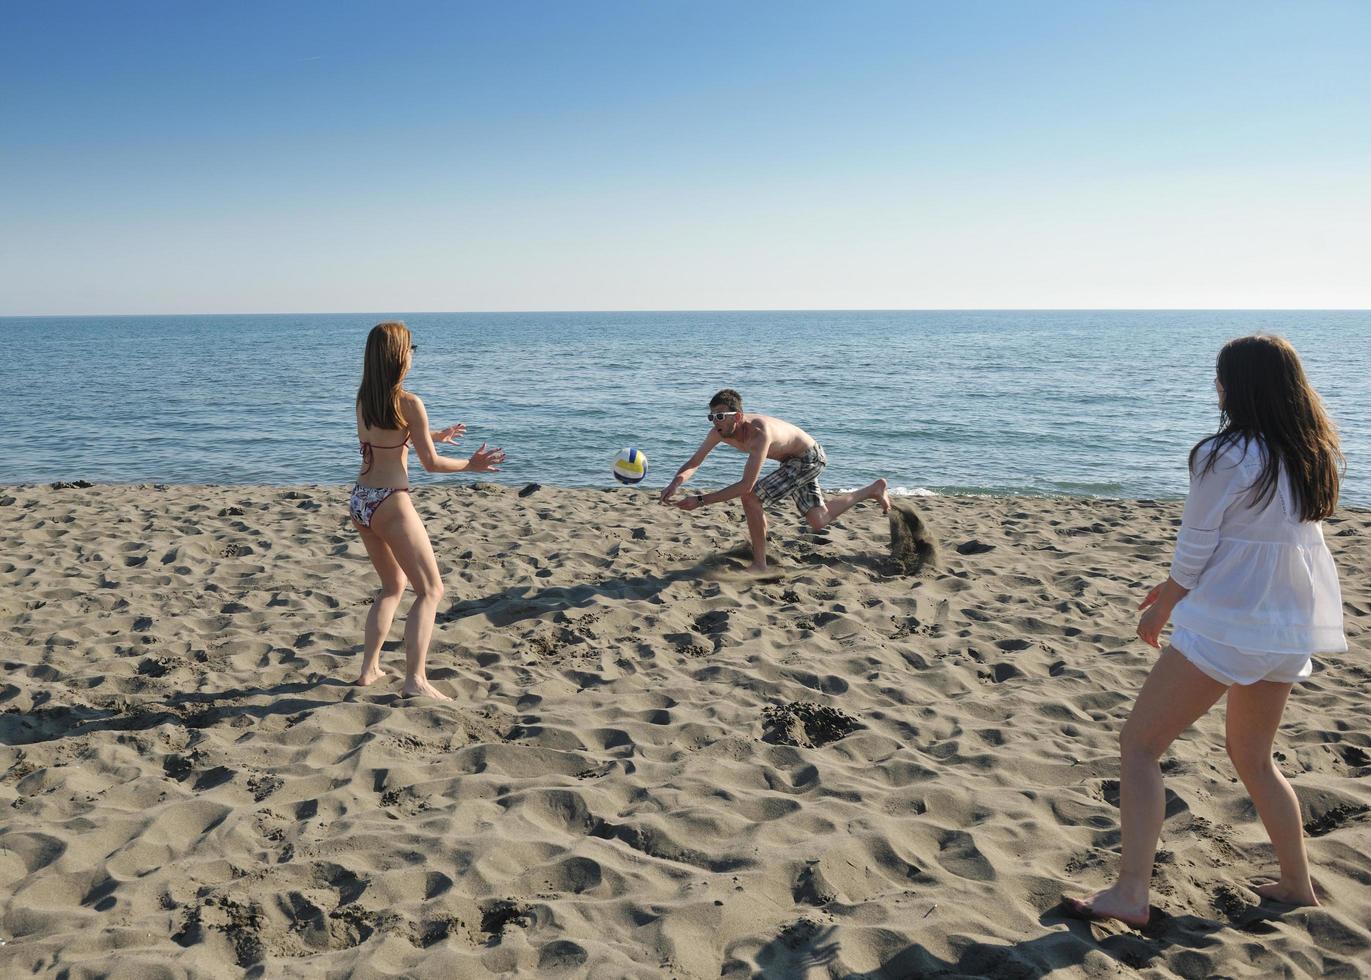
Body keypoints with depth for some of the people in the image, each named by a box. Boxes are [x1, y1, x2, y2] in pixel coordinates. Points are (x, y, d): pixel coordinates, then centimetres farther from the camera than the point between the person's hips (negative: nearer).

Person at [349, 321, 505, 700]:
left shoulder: (363, 399, 8)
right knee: (430, 589, 1)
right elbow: (431, 463, -9)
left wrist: (433, 436, 33)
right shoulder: (409, 403, -14)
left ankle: (369, 669, 24)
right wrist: (471, 465, 6)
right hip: (390, 503, -8)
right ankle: (416, 680, -9)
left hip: (359, 500, 8)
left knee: (393, 585, 24)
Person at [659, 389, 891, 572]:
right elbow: (694, 462, -12)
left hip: (809, 459, -9)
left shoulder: (759, 433, -40)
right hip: (793, 461, 9)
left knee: (750, 495, -23)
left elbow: (746, 485, -44)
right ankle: (874, 489, 37)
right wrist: (676, 482, -34)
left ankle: (760, 563, -9)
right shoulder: (720, 430, -18)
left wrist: (701, 500, -44)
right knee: (819, 521, 17)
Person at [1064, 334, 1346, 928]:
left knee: (1138, 746, -1)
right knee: (1252, 756, 25)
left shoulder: (1225, 457, -16)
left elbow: (1194, 551, -10)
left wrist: (1162, 608, 7)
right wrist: (1179, 587, 17)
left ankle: (1130, 894, -6)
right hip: (1289, 631, 8)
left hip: (1226, 628, -8)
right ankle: (1297, 886, 32)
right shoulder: (1313, 456, 6)